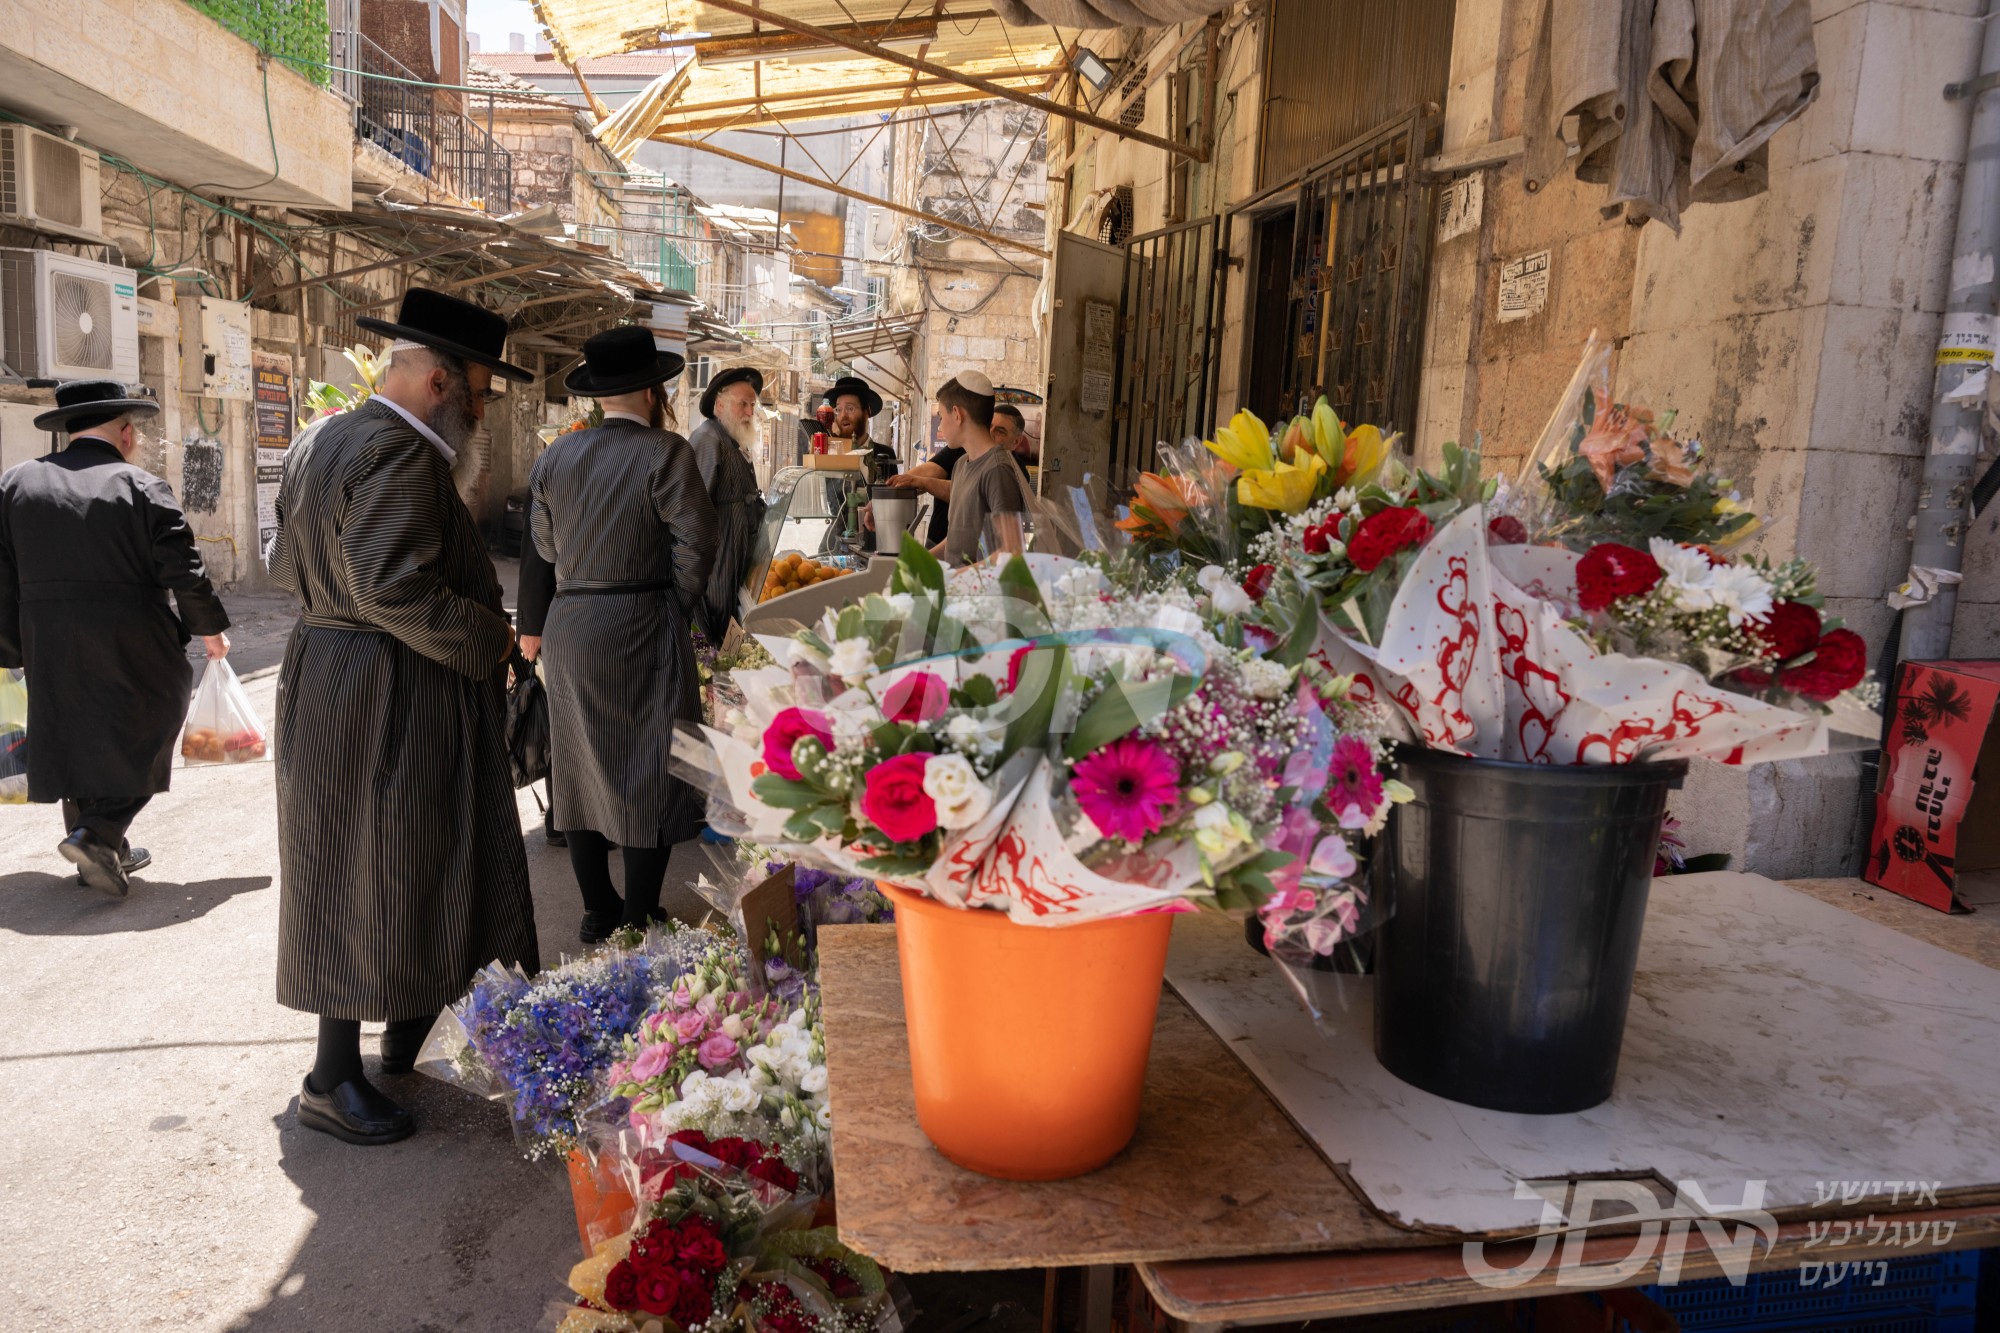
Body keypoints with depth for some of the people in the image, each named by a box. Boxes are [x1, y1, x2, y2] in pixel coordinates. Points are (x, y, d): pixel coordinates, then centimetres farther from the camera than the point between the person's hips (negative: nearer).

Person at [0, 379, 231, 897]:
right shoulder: (142, 488, -8)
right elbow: (184, 572, -11)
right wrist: (210, 629, 3)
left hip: (51, 653, 5)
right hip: (132, 652, -4)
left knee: (74, 740, 16)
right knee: (141, 738, 9)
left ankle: (106, 852, 24)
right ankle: (98, 834, -6)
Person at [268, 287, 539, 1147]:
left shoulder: (318, 443, 12)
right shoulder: (401, 455, -20)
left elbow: (286, 566, 18)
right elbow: (396, 588, -29)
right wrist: (489, 640, -18)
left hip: (323, 678, 11)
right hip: (391, 698, -11)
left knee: (349, 872, 19)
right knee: (379, 873, -1)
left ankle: (405, 1033, 36)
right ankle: (334, 1082, 11)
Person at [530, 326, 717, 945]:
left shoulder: (555, 456, 6)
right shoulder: (666, 453, -11)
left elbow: (545, 544, 10)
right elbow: (696, 543, -12)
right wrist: (678, 614, 0)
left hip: (569, 629, 6)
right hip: (642, 630, -5)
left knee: (582, 765, 15)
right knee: (648, 774, 3)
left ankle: (597, 910, 24)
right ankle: (639, 924, 8)